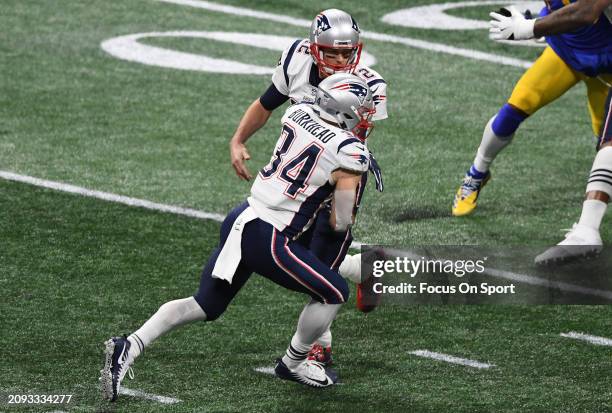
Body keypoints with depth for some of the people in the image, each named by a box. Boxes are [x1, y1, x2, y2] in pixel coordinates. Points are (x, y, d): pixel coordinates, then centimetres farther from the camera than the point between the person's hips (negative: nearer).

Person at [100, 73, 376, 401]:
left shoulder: (297, 114, 6)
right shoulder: (350, 154, -12)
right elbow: (341, 224, -4)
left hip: (238, 222, 7)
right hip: (268, 240, -7)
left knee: (206, 304, 19)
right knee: (334, 293, 14)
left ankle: (130, 346, 5)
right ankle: (294, 363, 30)